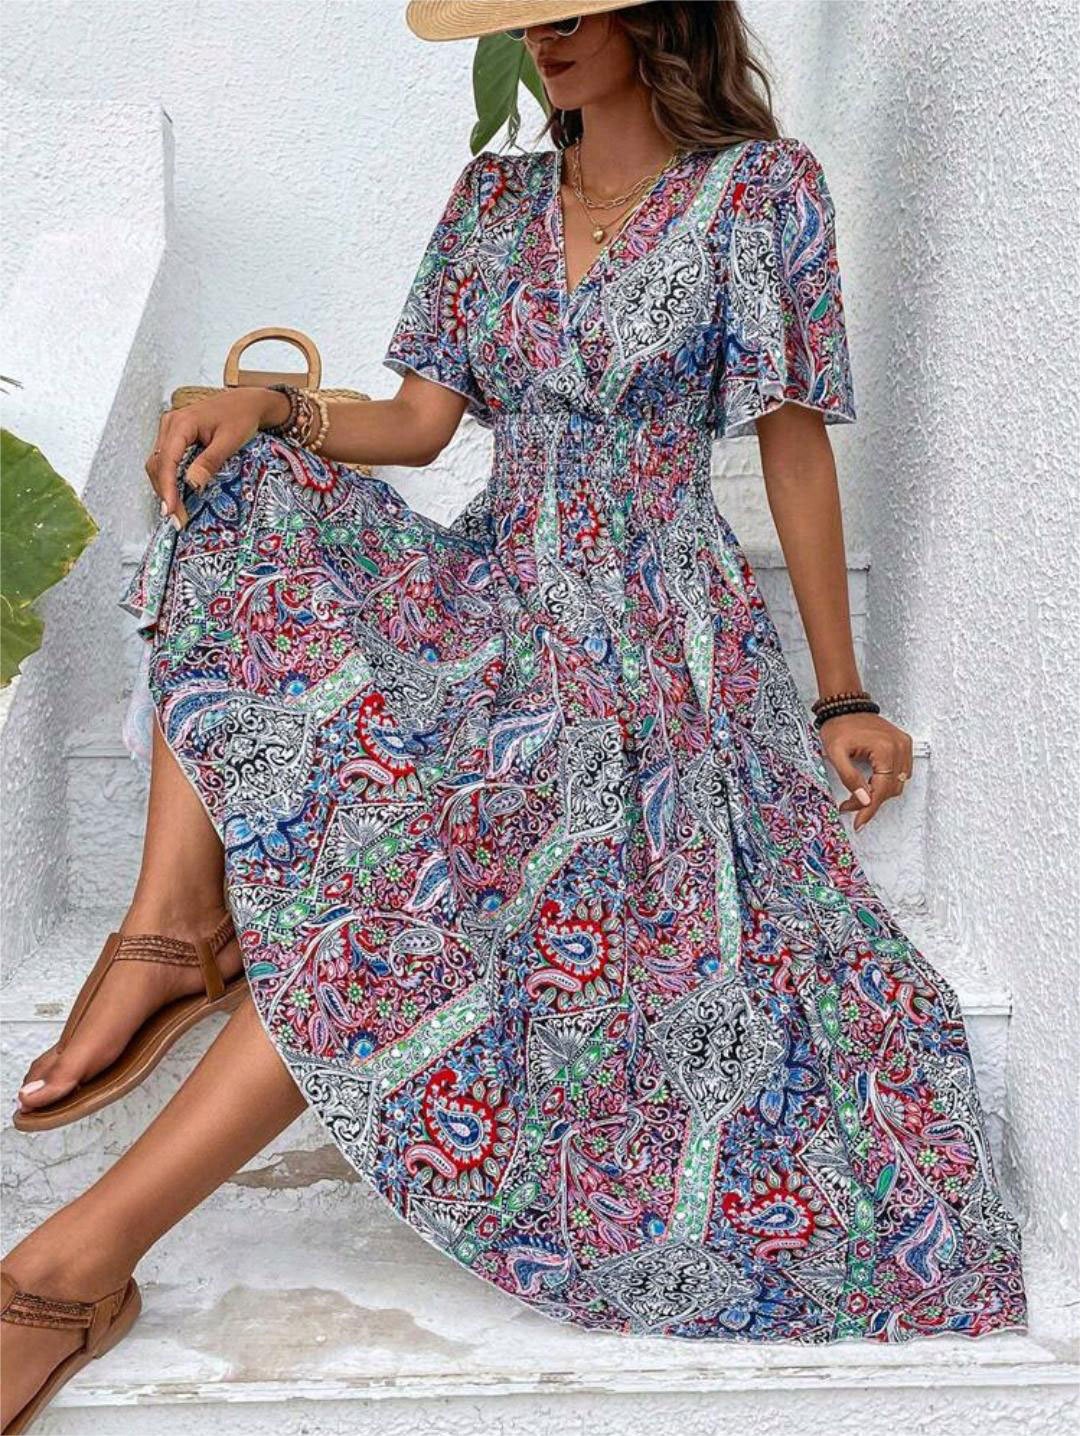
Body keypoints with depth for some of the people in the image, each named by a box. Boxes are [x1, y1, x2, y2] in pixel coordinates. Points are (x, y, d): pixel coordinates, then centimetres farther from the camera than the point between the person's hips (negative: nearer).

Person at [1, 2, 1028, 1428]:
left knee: (418, 847, -32)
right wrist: (270, 407, -13)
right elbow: (424, 419, 8)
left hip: (651, 628, -6)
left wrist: (843, 696, 2)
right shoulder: (493, 198, 14)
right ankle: (173, 928, -27)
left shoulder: (762, 189, -1)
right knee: (241, 505, -20)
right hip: (490, 590, 6)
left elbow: (798, 454, 0)